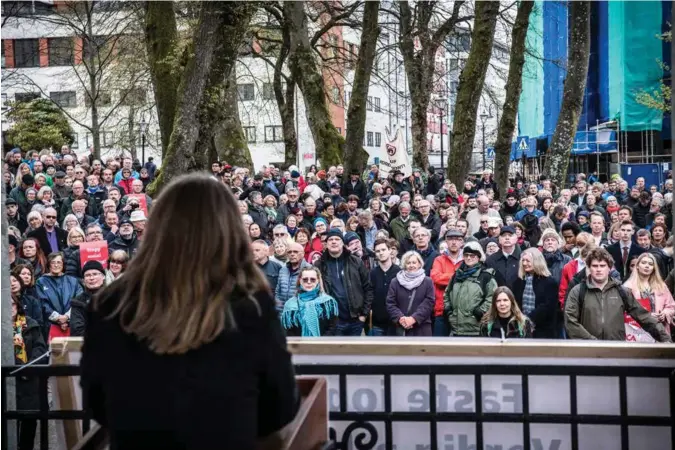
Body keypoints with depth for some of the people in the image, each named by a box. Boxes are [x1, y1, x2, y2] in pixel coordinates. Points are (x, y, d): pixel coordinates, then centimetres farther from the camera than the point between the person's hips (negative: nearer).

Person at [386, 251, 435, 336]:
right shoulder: (395, 282, 9)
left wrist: (414, 318, -16)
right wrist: (400, 318, -14)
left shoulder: (427, 282, 5)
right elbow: (390, 303, 3)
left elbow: (428, 303, -5)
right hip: (400, 328, 1)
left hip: (421, 329, -1)